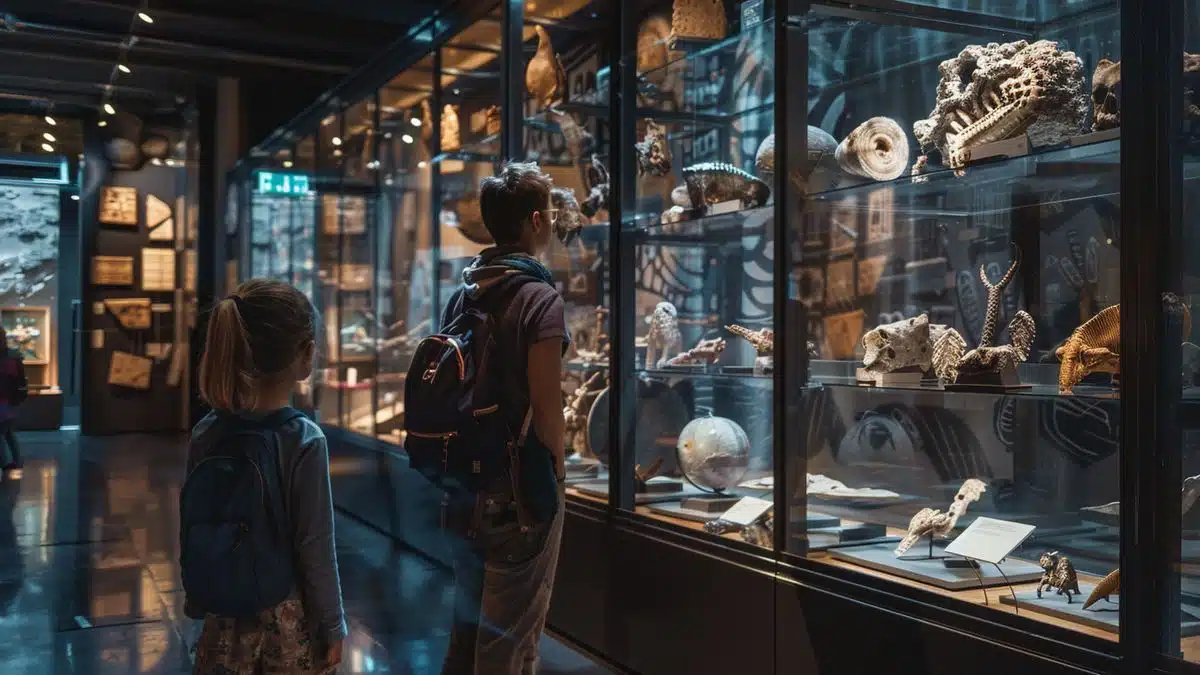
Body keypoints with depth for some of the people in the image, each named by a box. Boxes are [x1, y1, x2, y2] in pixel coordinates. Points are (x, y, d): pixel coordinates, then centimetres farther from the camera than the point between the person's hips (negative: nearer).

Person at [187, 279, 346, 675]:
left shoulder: (207, 433, -6)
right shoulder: (304, 440, -19)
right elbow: (315, 547, -15)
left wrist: (196, 605, 15)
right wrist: (332, 627, -4)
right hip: (289, 620, -4)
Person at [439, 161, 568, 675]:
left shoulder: (462, 296, 6)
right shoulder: (539, 299, -16)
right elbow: (546, 407, -18)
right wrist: (556, 463, -2)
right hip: (520, 489, -7)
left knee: (467, 623, 20)